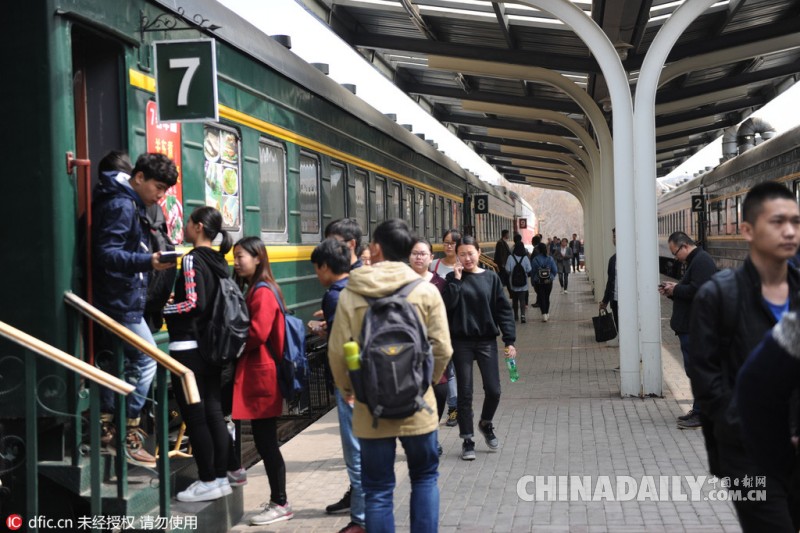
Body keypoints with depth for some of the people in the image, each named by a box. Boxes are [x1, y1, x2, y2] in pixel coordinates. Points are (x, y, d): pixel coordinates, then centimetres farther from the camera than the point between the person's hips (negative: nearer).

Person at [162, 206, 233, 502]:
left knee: (194, 416, -1)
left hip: (188, 348, -8)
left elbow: (194, 304, -21)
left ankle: (208, 482, 5)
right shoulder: (219, 261, 10)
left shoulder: (192, 259, -13)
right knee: (213, 411, 12)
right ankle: (221, 477, 17)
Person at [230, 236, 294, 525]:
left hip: (262, 375, -10)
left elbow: (257, 333, -21)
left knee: (266, 442, -3)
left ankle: (280, 504, 6)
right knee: (264, 442, 12)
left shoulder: (263, 292, -14)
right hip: (253, 374, 10)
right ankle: (277, 501, 20)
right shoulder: (251, 289, 17)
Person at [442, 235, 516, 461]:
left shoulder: (491, 278, 3)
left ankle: (486, 424, 29)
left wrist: (509, 340, -3)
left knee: (493, 390, -1)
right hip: (461, 342, -1)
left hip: (487, 340, 1)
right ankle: (467, 440, 15)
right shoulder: (453, 278, 2)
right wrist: (456, 280, -16)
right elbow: (447, 305, -13)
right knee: (465, 392, 3)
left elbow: (504, 309, 2)